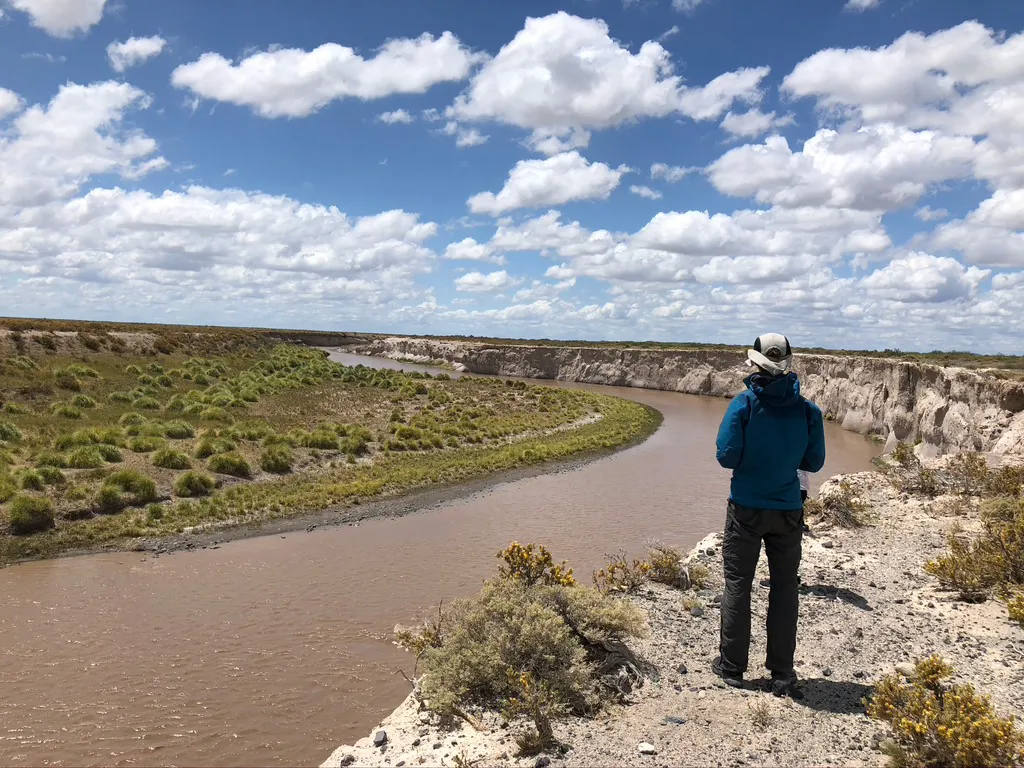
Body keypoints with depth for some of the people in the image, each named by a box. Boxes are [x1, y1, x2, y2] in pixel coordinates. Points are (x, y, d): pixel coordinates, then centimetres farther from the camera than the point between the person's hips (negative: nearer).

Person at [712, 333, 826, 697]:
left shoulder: (744, 404, -13)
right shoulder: (807, 409, -5)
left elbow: (726, 456, -14)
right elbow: (814, 462, 2)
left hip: (746, 509, -2)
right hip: (788, 512, 2)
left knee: (737, 585, 10)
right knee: (785, 588, 13)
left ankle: (732, 666, 17)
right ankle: (782, 674, 18)